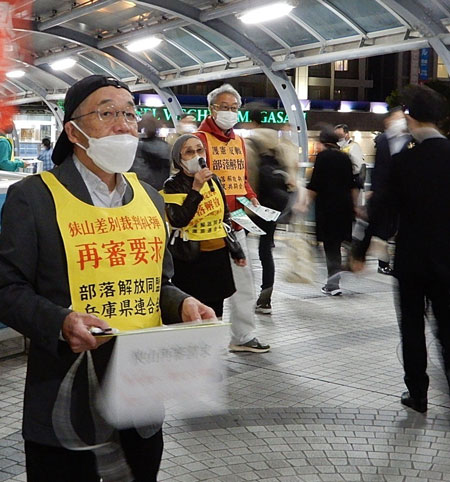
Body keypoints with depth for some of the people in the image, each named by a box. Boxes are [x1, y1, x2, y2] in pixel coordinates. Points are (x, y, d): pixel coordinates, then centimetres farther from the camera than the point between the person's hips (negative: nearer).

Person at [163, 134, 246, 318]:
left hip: (218, 254, 6)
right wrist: (196, 190, -24)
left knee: (215, 315, 11)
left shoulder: (213, 180, 9)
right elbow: (178, 222, -22)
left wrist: (235, 249, 20)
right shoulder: (173, 185, -7)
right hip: (189, 260, -5)